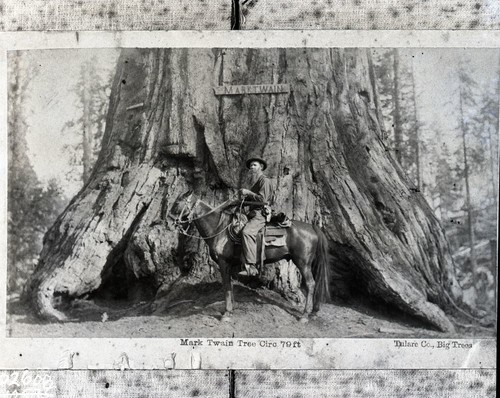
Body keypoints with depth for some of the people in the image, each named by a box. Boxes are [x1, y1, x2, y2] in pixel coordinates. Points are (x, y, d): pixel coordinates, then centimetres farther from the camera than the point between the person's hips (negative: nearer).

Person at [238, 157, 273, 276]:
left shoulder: (265, 181, -4)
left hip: (261, 214, -11)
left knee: (247, 232, -33)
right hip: (253, 213, 11)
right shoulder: (254, 182, 25)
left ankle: (251, 266, -36)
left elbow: (262, 199, -15)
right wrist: (245, 196, 10)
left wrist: (248, 192, -12)